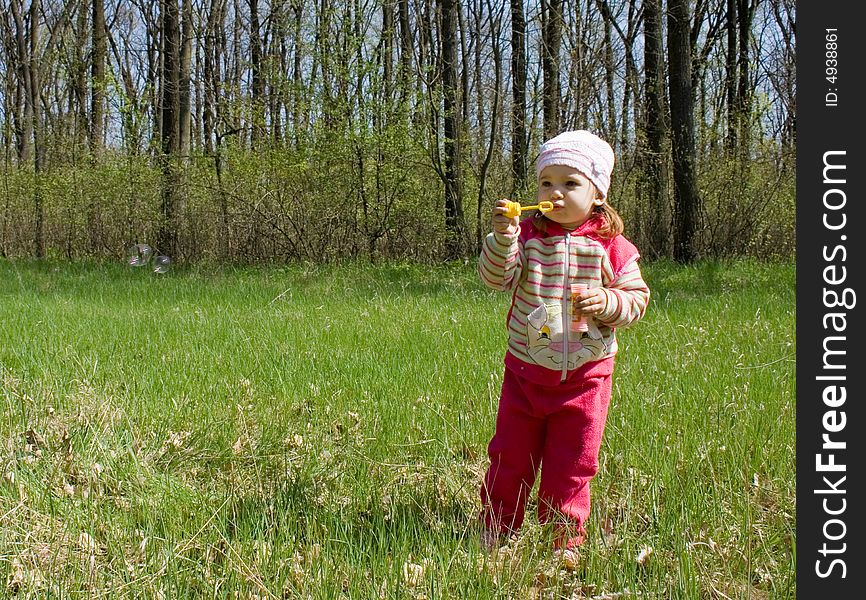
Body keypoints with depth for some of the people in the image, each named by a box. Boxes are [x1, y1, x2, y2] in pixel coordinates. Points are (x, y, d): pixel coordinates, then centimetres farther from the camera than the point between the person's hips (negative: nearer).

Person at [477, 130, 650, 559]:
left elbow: (637, 298, 0)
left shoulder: (612, 247, -4)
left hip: (585, 374, -1)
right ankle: (495, 530, 28)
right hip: (526, 370, 1)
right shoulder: (528, 235, -3)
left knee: (572, 463, 9)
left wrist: (607, 302, -20)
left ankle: (565, 539, 26)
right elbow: (495, 278, -15)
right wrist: (502, 238, -33)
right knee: (510, 455, 11)